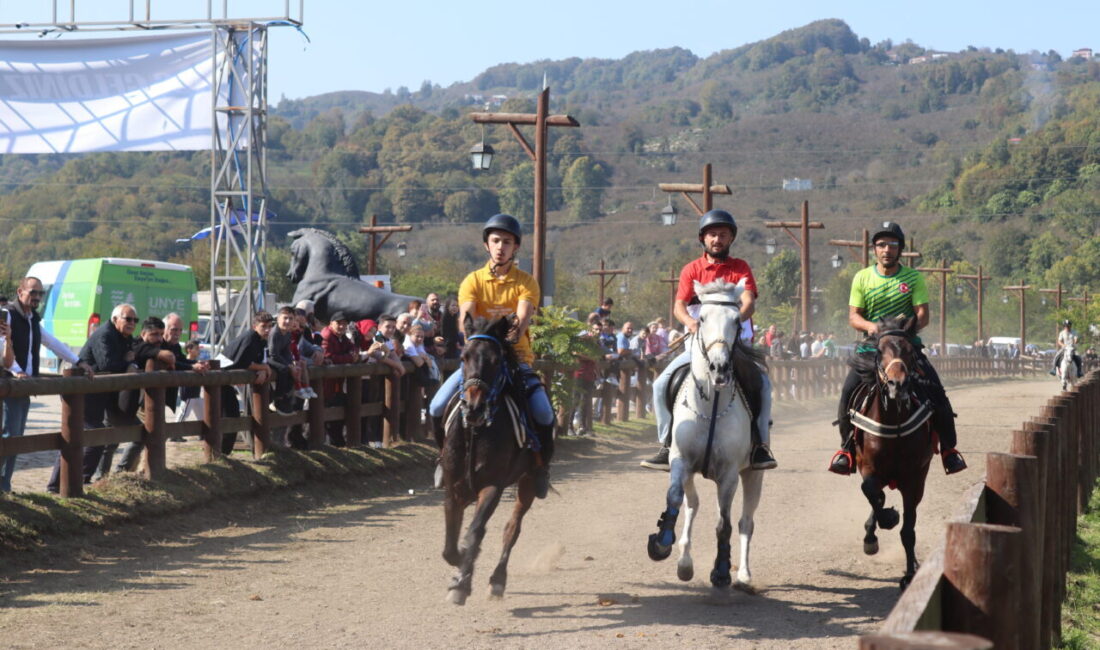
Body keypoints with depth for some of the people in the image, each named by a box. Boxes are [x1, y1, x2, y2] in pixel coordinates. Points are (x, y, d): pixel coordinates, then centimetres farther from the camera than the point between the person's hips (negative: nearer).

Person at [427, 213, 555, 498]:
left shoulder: (526, 283, 1)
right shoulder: (473, 281, 3)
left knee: (543, 414, -24)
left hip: (516, 357, -1)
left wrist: (516, 331, -38)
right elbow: (465, 316, -12)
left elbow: (523, 315, -17)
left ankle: (541, 464, 4)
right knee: (438, 406, -17)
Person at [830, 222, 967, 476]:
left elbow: (923, 314, -2)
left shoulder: (914, 278, 4)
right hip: (871, 345, 1)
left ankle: (948, 448, -2)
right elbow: (853, 315, 2)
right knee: (849, 390, -20)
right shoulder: (862, 278, 5)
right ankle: (847, 447, -4)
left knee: (934, 389, -17)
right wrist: (870, 326, -19)